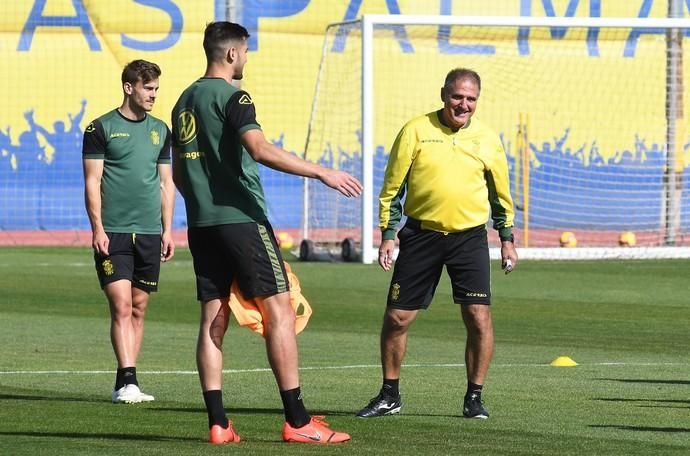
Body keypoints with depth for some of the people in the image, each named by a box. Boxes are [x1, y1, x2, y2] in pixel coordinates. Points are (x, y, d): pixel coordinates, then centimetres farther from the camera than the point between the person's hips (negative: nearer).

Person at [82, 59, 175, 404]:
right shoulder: (102, 128, -2)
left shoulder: (160, 130, 13)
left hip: (149, 233, 5)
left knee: (139, 308, 6)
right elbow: (92, 182, -3)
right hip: (113, 233, -5)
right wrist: (97, 227, -11)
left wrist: (167, 229, 10)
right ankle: (127, 381, -18)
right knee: (121, 306, -13)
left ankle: (126, 383, 11)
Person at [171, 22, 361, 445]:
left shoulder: (185, 101, 16)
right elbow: (261, 150, -25)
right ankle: (297, 420, -8)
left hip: (201, 224, 8)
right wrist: (322, 172, -26)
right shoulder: (232, 97, -9)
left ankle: (218, 423, 2)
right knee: (279, 311, -5)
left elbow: (178, 173, 22)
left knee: (213, 320, 6)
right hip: (241, 218, -8)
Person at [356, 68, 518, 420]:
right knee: (396, 318, 2)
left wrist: (507, 238, 13)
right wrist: (387, 235, -4)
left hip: (470, 236, 0)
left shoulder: (487, 140, 2)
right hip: (421, 234, 0)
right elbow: (392, 187, 1)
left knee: (479, 318, -9)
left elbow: (500, 192, 14)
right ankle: (389, 396, 18)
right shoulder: (415, 131, -3)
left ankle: (474, 398, 4)